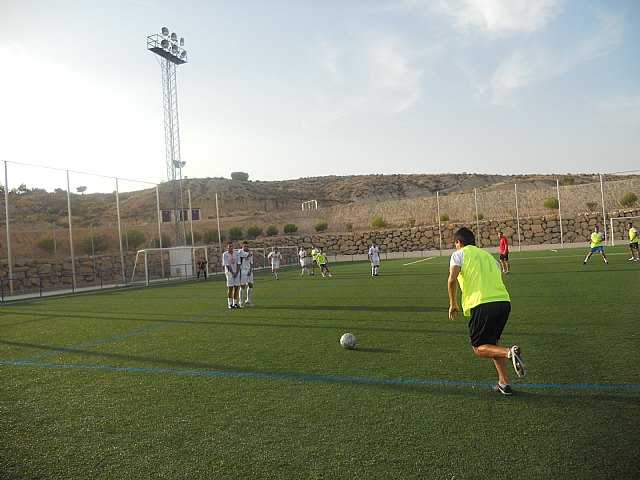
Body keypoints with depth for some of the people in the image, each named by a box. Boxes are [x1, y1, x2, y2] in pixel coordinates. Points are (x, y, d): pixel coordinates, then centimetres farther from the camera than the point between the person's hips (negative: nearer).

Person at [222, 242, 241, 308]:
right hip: (229, 273, -4)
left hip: (237, 273, 4)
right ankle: (230, 304, 2)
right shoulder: (225, 254, -5)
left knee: (236, 288, 3)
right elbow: (227, 265, -9)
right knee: (230, 288, -4)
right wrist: (233, 273, -12)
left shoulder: (236, 253, 5)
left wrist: (236, 273, -7)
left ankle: (235, 303, 11)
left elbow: (238, 264, 3)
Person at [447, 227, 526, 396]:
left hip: (481, 305, -6)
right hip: (504, 301, 7)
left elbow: (452, 279, -7)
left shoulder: (459, 254, 9)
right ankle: (504, 383, 18)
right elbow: (498, 279, 23)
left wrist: (453, 304, 3)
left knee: (479, 348, 7)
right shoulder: (488, 255, 28)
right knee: (493, 343, 24)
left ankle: (510, 352, -19)